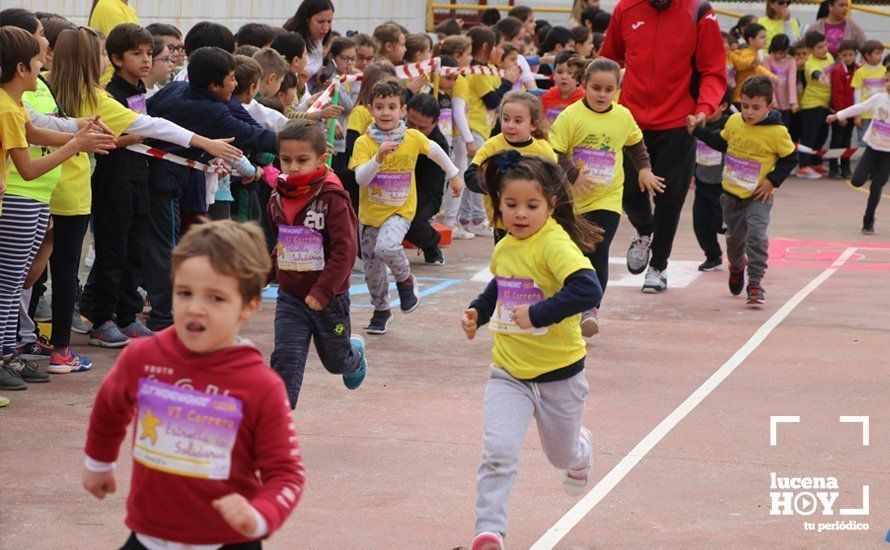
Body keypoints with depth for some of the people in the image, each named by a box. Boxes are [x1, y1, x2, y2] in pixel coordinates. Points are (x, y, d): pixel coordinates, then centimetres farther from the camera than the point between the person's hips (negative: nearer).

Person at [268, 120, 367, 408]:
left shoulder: (332, 198, -19)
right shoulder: (278, 198, 0)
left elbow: (345, 249, -23)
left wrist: (323, 290, -27)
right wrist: (276, 261, 11)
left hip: (328, 296, -3)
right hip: (290, 295, 3)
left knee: (336, 359, 17)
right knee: (286, 355, -13)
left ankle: (355, 354, 52)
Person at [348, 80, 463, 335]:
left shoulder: (413, 138, -7)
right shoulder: (364, 143, -11)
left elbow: (434, 150, 15)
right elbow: (360, 178, -21)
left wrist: (454, 175, 26)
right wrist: (379, 157, -35)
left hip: (400, 211, -2)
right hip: (370, 212, 2)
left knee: (386, 247, -31)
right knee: (372, 268, 12)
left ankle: (405, 279, 1)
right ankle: (381, 310, 37)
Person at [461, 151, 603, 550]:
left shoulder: (555, 244, -23)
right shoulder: (504, 248, 0)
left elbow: (588, 290, -38)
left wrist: (537, 314, -37)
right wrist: (478, 311, 6)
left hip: (558, 374, -4)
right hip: (508, 372, 4)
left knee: (562, 455, 21)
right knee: (498, 451, -17)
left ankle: (579, 449, 57)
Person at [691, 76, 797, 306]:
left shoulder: (777, 132, -17)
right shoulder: (734, 122, -3)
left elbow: (790, 158, -5)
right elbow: (721, 142, 16)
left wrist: (772, 181, -12)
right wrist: (697, 130, 11)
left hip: (758, 196, -5)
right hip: (732, 194, 5)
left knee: (756, 236, -19)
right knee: (734, 237, 20)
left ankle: (755, 282, -13)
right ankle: (736, 266, 50)